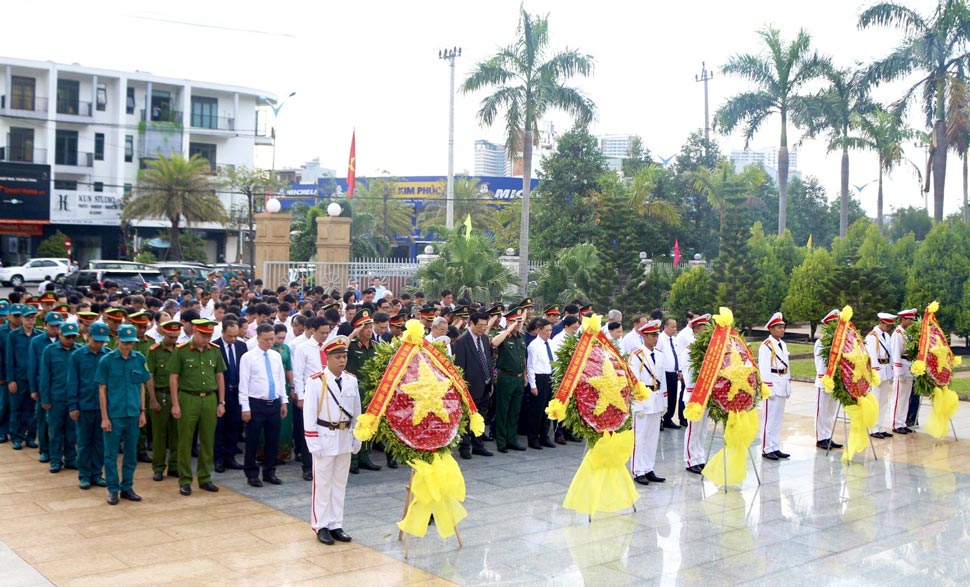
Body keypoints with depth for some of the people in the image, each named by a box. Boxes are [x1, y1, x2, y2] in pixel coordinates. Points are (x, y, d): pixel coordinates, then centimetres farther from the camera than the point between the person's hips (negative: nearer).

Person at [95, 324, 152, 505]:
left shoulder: (140, 359, 3)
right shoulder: (106, 361, -5)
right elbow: (102, 390, -3)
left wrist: (142, 411, 6)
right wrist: (104, 417, -6)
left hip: (133, 414, 3)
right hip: (114, 415, -3)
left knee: (131, 454, 10)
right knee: (111, 454, 5)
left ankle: (127, 487, 23)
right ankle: (113, 489, 16)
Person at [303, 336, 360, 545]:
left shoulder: (351, 381, 3)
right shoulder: (316, 381, -13)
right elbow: (309, 414, -12)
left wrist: (357, 438, 10)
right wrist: (313, 443, -14)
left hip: (345, 439, 5)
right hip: (325, 438, -5)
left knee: (340, 484, 12)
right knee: (322, 484, 4)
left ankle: (336, 525, 21)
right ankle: (321, 526, 15)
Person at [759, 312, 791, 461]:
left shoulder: (783, 344, 14)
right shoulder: (766, 346, -12)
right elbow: (764, 369, -15)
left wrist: (788, 385, 16)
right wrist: (768, 388, -18)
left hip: (782, 386, 8)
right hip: (772, 386, -8)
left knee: (778, 418, 12)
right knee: (770, 418, -4)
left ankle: (775, 447, 19)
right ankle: (766, 449, 2)